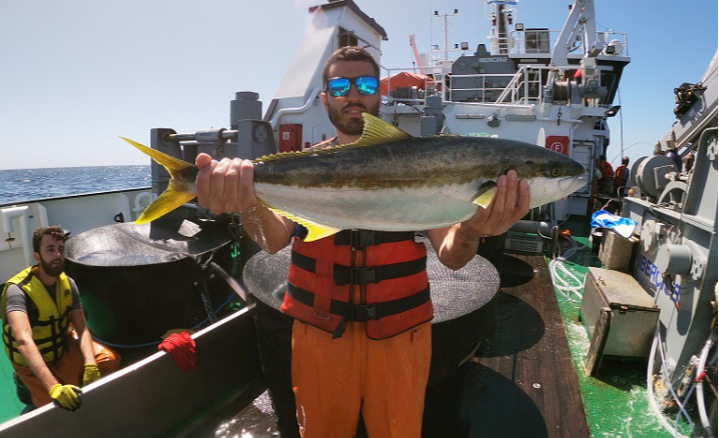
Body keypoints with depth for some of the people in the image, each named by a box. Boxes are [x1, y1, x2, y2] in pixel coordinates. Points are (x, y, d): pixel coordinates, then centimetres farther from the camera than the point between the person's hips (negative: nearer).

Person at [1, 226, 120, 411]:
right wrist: (53, 387, -54)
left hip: (63, 346, 4)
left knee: (110, 360, -18)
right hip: (32, 361, -4)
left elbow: (82, 329, -13)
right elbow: (24, 341, -43)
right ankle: (30, 387, 13)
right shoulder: (18, 290, -28)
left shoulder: (67, 283, -9)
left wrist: (90, 365, -32)